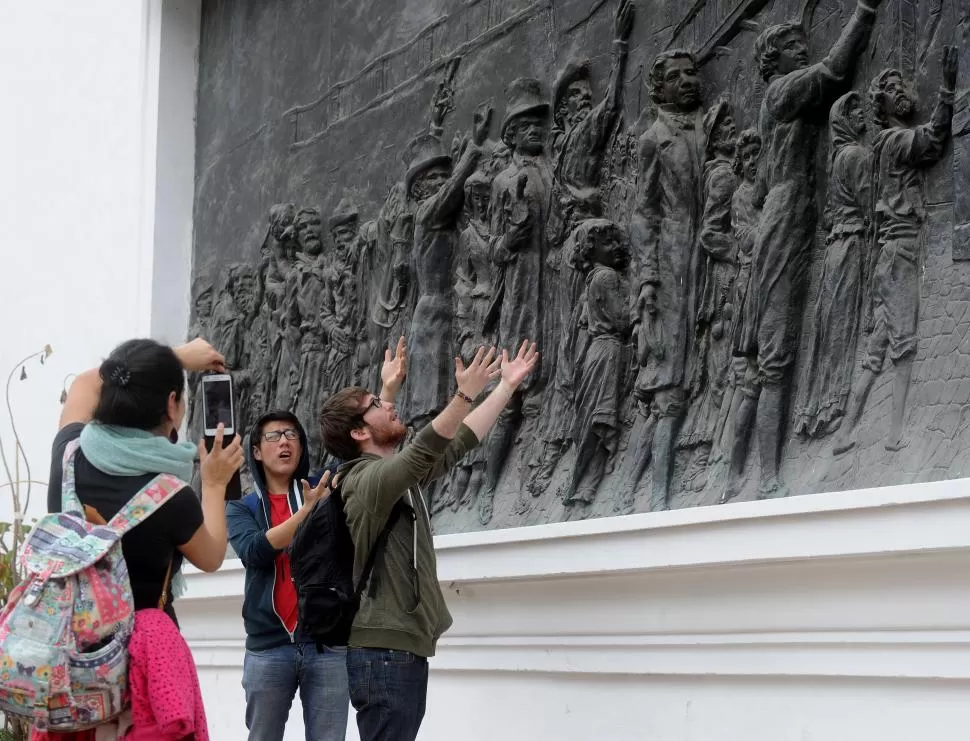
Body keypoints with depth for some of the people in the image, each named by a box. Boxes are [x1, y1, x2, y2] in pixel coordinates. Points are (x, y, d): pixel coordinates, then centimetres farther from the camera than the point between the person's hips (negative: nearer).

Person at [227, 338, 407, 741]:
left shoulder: (327, 487, 10)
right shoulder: (242, 507, 10)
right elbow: (254, 551, -9)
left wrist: (388, 390, -14)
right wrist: (307, 511, -17)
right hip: (268, 647, 0)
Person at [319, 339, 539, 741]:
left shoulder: (401, 475, 15)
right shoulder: (368, 480, -14)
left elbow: (457, 444, 23)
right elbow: (424, 450, -31)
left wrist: (506, 387, 24)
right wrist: (465, 395, -41)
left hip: (403, 645, 10)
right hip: (383, 649, -10)